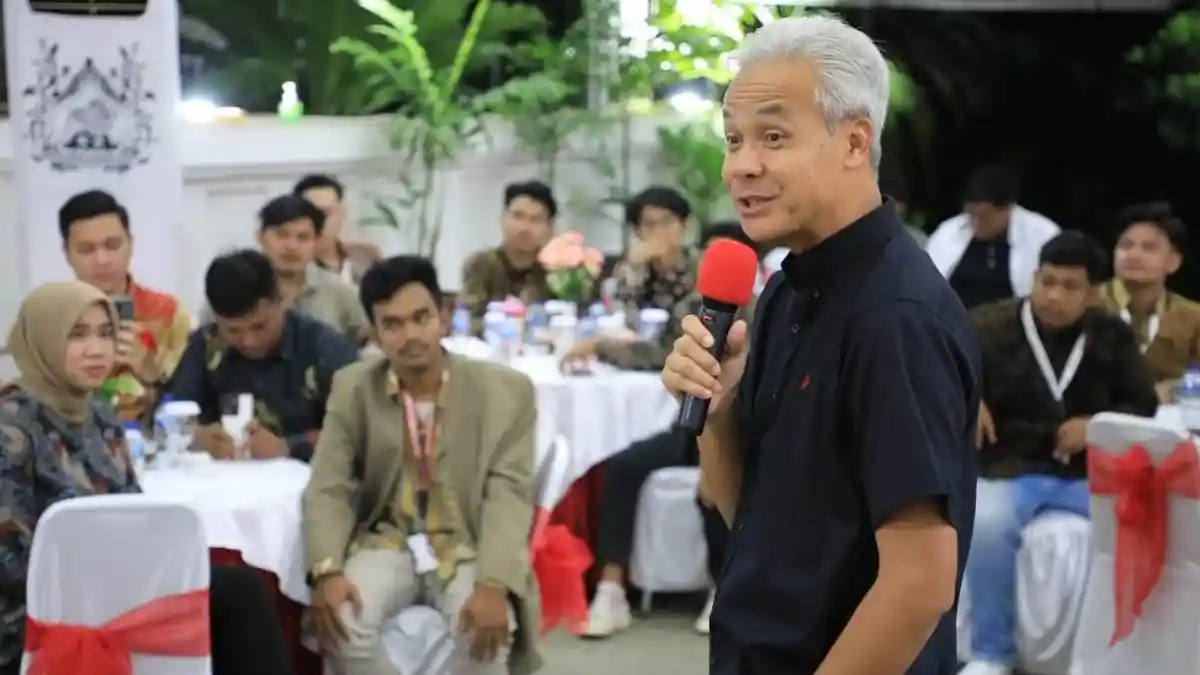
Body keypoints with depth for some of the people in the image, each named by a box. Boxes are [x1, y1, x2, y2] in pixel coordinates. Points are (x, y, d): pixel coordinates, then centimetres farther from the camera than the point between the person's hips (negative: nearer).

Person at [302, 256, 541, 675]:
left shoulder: (505, 390, -5)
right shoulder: (352, 389, 2)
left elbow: (508, 494, -12)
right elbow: (329, 489, -3)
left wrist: (494, 584, -29)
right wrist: (327, 571, -24)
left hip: (468, 549, -1)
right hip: (387, 544, 2)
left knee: (488, 628, -32)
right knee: (345, 620, -29)